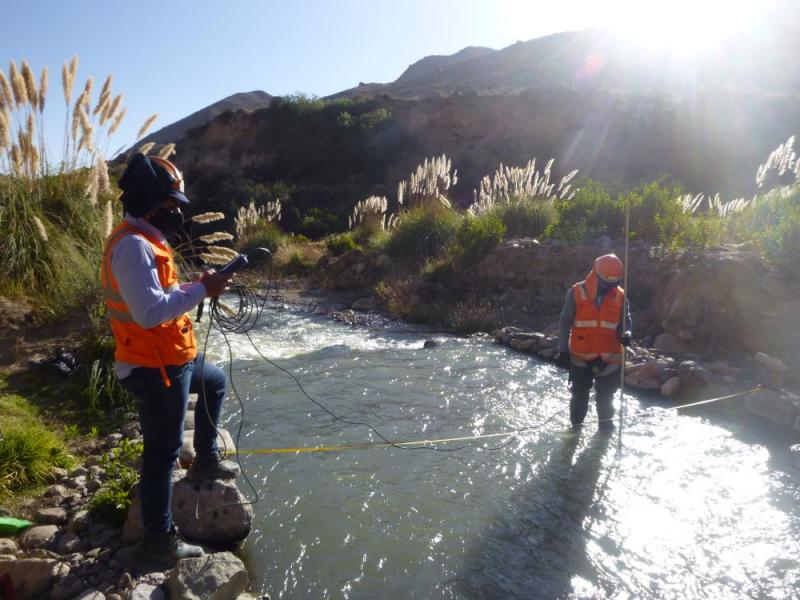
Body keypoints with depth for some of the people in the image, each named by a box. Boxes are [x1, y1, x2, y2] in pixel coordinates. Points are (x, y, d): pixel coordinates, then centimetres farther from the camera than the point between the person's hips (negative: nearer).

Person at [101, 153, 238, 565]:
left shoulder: (142, 240, 11)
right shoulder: (133, 246, -23)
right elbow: (150, 311, -31)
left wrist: (198, 286, 6)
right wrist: (201, 290, -25)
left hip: (171, 358, 10)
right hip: (154, 367, -10)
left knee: (216, 381, 31)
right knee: (162, 452, 0)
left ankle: (205, 461, 41)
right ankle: (158, 541, 14)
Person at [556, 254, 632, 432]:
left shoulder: (620, 296, -3)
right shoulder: (577, 293, -9)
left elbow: (626, 322, 7)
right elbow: (565, 322, -3)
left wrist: (625, 334, -17)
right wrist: (563, 350, -5)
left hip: (609, 358, 1)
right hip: (580, 357, -1)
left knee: (606, 396, 14)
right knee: (579, 395, 13)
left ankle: (606, 428, 32)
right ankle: (576, 427, 30)